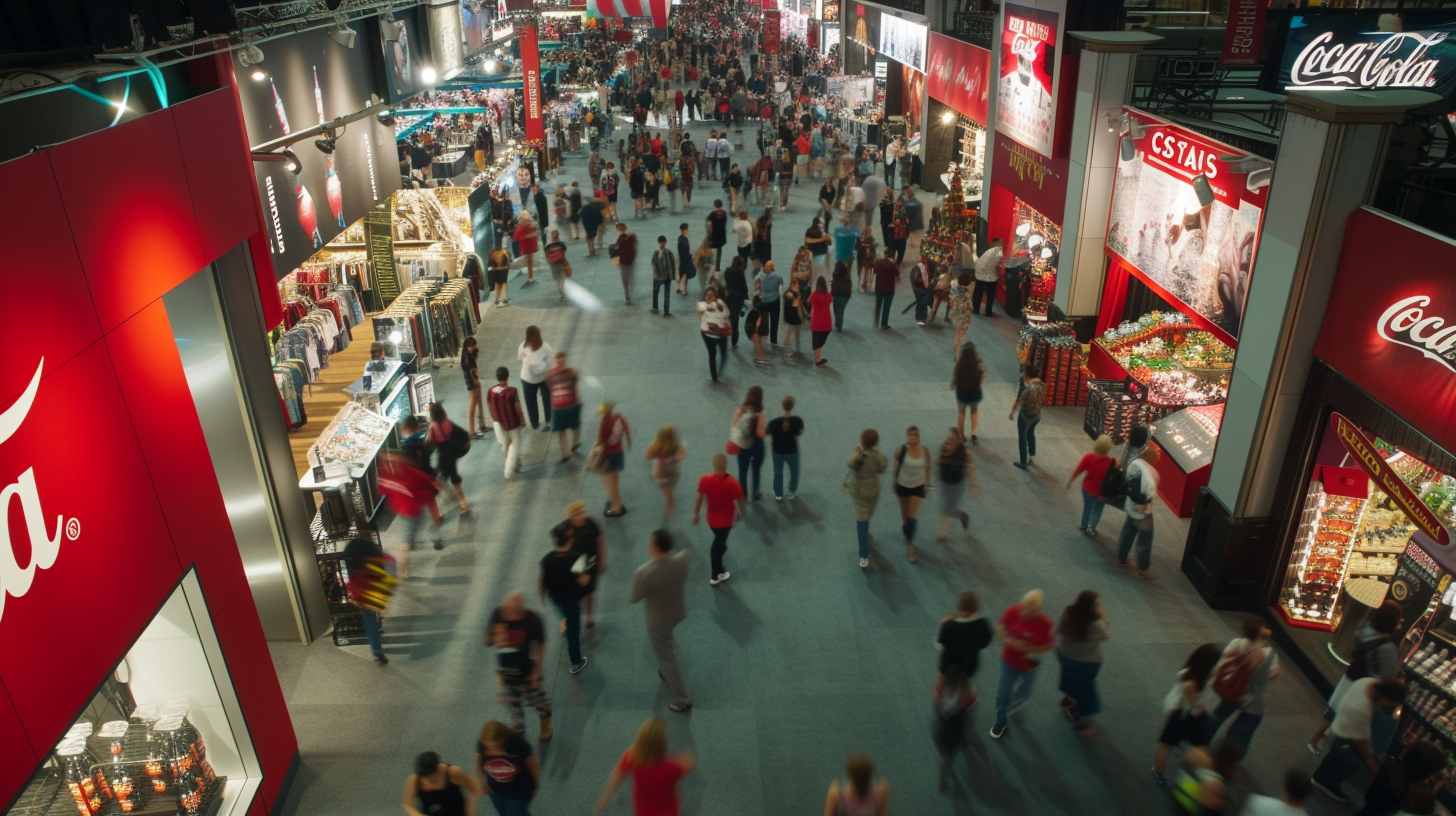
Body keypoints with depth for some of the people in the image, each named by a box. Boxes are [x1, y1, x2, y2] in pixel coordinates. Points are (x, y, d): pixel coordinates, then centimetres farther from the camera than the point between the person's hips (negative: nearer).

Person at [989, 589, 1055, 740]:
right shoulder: (1012, 612, -25)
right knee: (1004, 691, 14)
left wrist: (1028, 648, -29)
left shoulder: (1045, 624, -31)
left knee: (1024, 692, 25)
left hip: (1029, 664, 0)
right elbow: (999, 627, -7)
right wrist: (1008, 640, -25)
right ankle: (1001, 722, 37)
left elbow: (1048, 646, -16)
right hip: (1009, 660, 1)